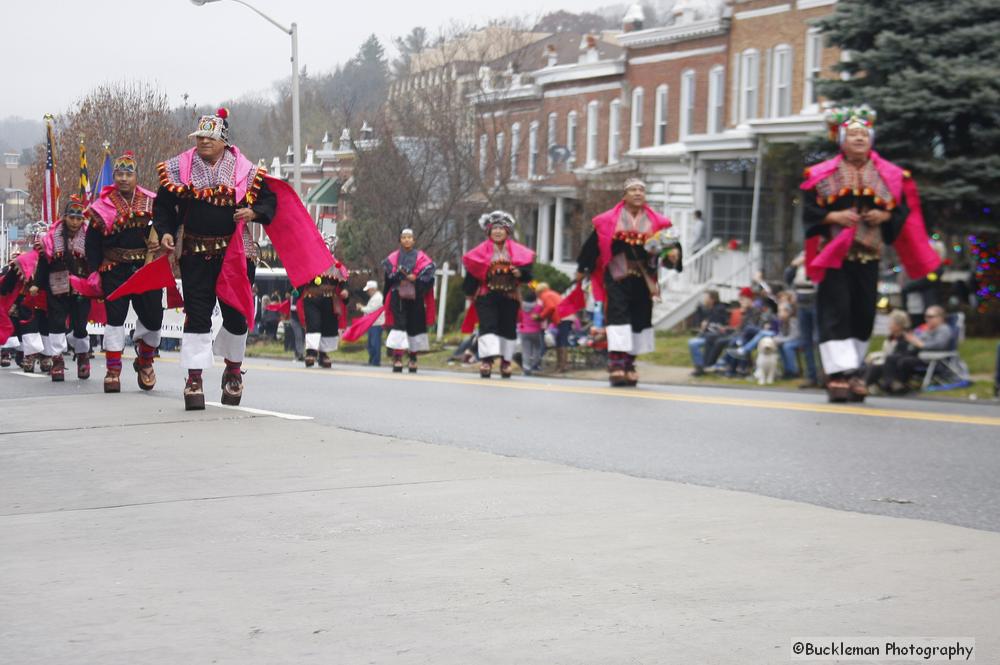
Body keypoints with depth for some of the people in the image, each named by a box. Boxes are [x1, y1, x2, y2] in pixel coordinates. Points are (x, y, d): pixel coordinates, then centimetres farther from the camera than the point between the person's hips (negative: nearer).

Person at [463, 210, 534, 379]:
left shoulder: (517, 251, 6)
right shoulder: (482, 251, 3)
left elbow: (528, 271, 5)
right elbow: (472, 270, 4)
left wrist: (520, 273, -18)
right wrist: (470, 293, 1)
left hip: (510, 296, 2)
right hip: (487, 296, -2)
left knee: (508, 328, 6)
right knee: (488, 326, -13)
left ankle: (506, 362, 17)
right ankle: (487, 359, -19)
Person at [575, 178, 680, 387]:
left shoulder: (655, 222, 6)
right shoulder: (609, 220, 0)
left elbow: (670, 242, 0)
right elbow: (593, 244, 4)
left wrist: (674, 252, -23)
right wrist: (582, 270, 8)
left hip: (643, 279, 3)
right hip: (617, 277, -3)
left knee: (640, 318, 8)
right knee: (618, 315, -14)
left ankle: (629, 364, 20)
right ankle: (616, 364, -19)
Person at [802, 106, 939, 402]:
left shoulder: (889, 175, 9)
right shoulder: (823, 175, 2)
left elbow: (903, 210, 12)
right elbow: (810, 211, 1)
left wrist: (885, 216, -7)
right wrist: (833, 216, -15)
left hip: (868, 254, 3)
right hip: (833, 254, -3)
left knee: (864, 313, 4)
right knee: (835, 311, -11)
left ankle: (854, 371, 16)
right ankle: (838, 373, -13)